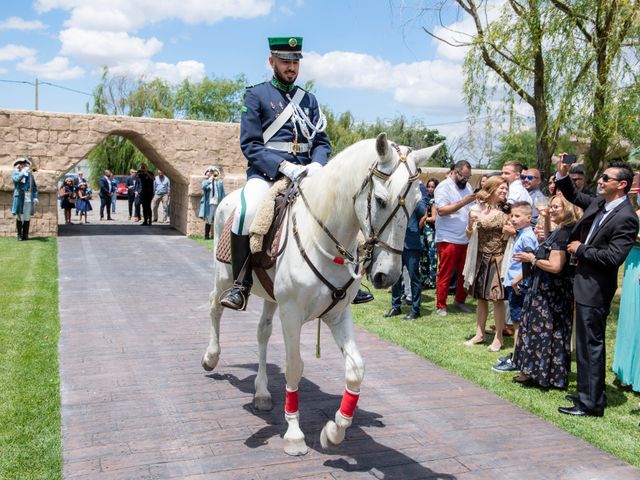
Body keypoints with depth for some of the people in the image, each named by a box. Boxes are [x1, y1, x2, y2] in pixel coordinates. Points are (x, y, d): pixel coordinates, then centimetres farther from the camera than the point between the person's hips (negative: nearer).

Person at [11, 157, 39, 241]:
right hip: (20, 199, -3)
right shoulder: (15, 174, 6)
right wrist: (24, 171, -16)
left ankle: (25, 235, 10)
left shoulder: (30, 175, 16)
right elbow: (17, 179, -18)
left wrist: (35, 197, 6)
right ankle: (19, 235, 6)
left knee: (27, 218, 4)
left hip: (29, 200, 3)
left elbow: (35, 187, 15)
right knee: (20, 218, 0)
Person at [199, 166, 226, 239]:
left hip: (218, 203, 0)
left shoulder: (219, 182, 10)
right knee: (208, 220, 3)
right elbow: (204, 187, -14)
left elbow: (222, 193, 8)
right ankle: (207, 235, 10)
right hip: (209, 204, 0)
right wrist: (210, 179, -9)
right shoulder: (205, 181, 9)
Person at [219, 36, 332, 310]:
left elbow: (322, 142, 13)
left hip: (304, 173, 5)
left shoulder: (308, 100, 18)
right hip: (266, 172, -4)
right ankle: (241, 285, -19)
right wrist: (284, 166, -18)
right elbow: (250, 144, -4)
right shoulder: (256, 95, 5)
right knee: (246, 212, -34)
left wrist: (316, 164, -11)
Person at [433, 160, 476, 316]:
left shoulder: (467, 186, 15)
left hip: (466, 239, 7)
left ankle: (460, 301, 26)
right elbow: (441, 210, -19)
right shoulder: (444, 186, -7)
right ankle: (441, 305, 10)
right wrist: (464, 202, -21)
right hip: (448, 239, -6)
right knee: (444, 274, 1)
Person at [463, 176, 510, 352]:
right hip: (481, 258, 3)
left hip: (497, 259, -3)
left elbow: (507, 237, -2)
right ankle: (479, 333, 24)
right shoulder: (478, 209, 0)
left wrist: (510, 231, -23)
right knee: (481, 297, 12)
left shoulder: (506, 212, -4)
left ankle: (498, 337, 11)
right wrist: (470, 224, -13)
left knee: (497, 299, 0)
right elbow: (469, 235, 7)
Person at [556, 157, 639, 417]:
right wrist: (562, 174, 6)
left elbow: (614, 257, -25)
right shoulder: (599, 204, 6)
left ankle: (591, 403, 9)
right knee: (586, 343, 19)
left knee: (591, 345, -1)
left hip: (596, 289, -9)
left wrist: (581, 250, -14)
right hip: (586, 285, 9)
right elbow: (575, 196, 23)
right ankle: (588, 393, 33)